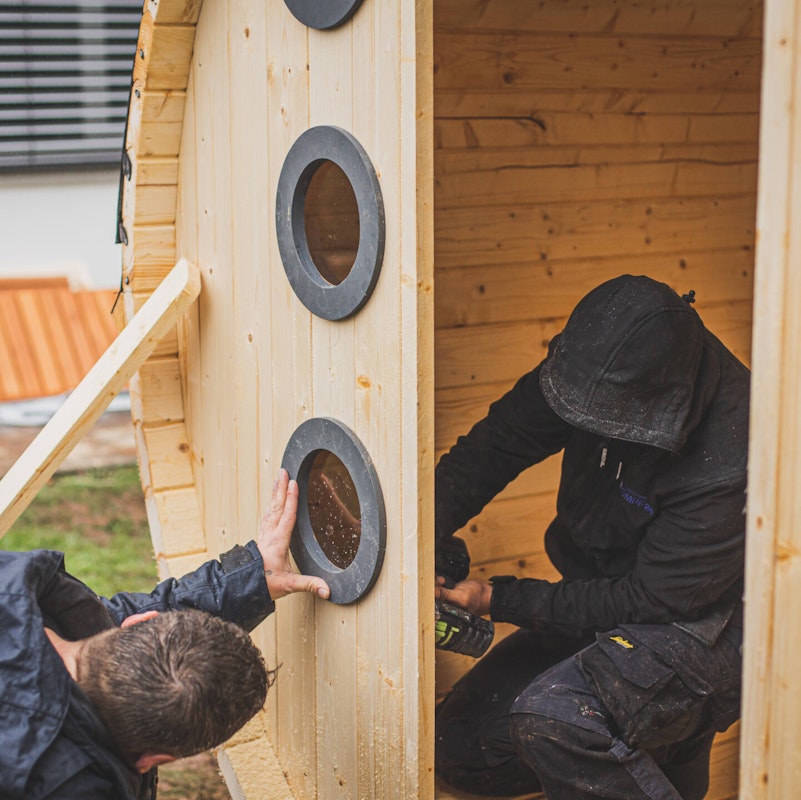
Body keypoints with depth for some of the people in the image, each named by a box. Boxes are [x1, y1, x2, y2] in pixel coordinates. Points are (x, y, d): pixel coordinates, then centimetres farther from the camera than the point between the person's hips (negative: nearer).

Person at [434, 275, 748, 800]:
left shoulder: (731, 463, -31)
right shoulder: (604, 363, -13)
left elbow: (648, 600, -23)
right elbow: (499, 441, -4)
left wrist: (498, 600, -21)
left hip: (702, 627, -8)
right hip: (603, 603, 8)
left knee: (554, 714, -34)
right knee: (461, 746, 4)